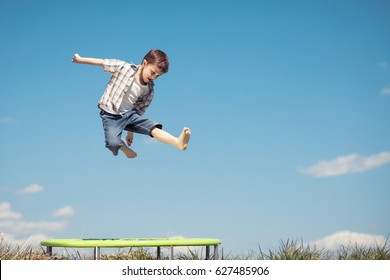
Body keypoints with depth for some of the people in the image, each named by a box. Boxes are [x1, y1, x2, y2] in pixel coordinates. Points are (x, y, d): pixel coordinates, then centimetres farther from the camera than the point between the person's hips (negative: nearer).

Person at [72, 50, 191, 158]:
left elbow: (139, 109, 9)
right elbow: (101, 62, -6)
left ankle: (179, 143, -38)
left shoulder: (149, 90, -2)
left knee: (153, 127, -19)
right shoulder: (124, 67, -16)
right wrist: (79, 60, 5)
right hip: (111, 115, -4)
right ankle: (126, 149, 6)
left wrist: (131, 131, 16)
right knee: (113, 143, -27)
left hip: (129, 114, 4)